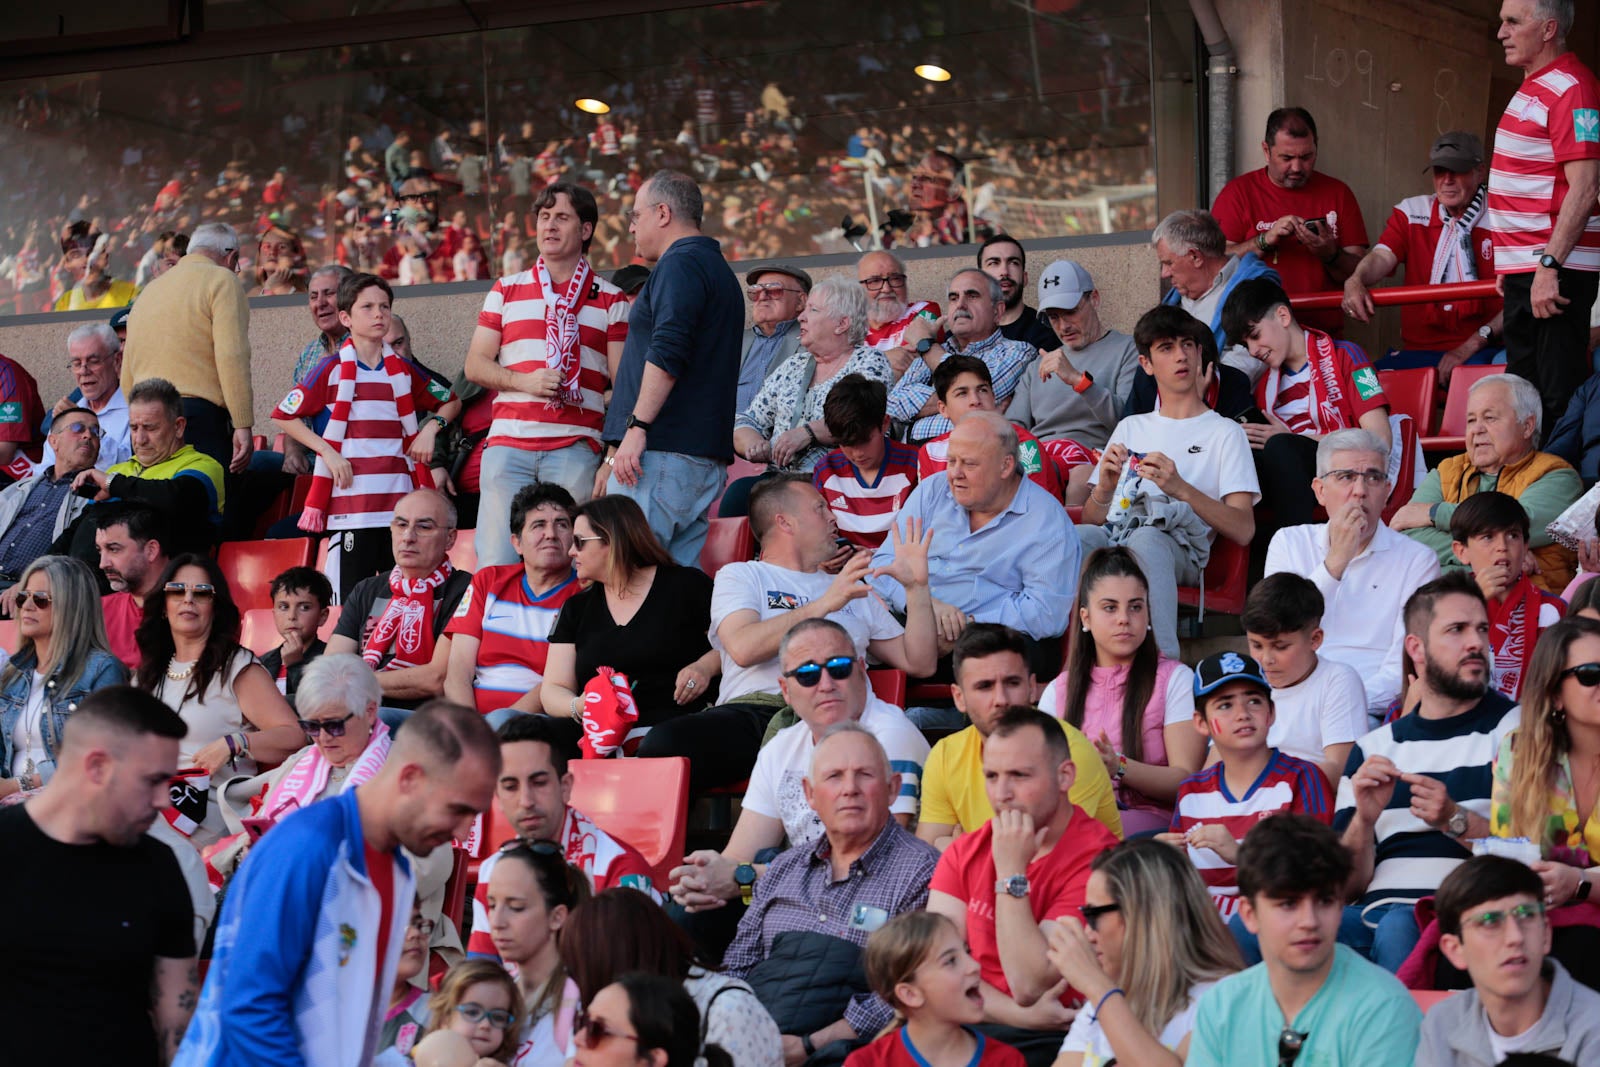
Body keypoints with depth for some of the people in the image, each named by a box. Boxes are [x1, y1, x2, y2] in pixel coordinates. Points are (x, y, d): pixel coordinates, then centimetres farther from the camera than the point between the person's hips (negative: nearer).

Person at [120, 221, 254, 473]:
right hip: (201, 416, -7)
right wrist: (242, 426, -12)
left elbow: (127, 377, 24)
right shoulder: (222, 281, 3)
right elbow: (232, 357, -10)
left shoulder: (150, 289, 24)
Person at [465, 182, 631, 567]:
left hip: (576, 447, -1)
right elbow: (475, 364, 13)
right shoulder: (506, 290, 17)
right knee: (496, 561, -7)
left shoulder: (611, 301, 12)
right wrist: (525, 381, -7)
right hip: (508, 442, 1)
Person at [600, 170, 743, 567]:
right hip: (708, 457, 10)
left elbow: (666, 353, -20)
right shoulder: (720, 271, 26)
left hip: (664, 449, -10)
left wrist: (637, 427, -22)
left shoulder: (680, 265, -6)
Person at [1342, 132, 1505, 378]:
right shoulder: (1411, 213, 13)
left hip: (1480, 353, -3)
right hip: (1417, 350, 3)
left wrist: (1472, 345, -15)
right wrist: (1355, 280, -30)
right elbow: (1382, 256, -5)